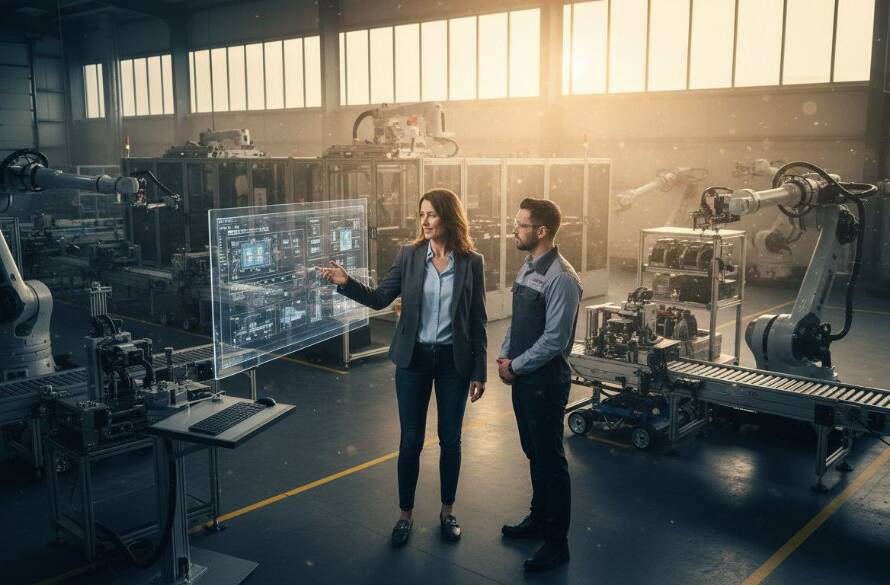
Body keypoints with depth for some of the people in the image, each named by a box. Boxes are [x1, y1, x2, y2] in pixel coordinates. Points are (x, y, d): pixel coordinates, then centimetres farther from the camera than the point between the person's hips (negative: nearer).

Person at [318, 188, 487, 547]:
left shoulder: (471, 262, -5)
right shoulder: (410, 255, -3)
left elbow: (477, 321, -2)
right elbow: (380, 298, -3)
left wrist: (479, 373, -2)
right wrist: (346, 283, -22)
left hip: (454, 360, 0)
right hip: (414, 358, 1)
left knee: (450, 440, 11)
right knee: (411, 441, 7)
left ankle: (447, 511, 30)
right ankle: (406, 514, 24)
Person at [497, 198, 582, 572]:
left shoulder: (561, 278, -21)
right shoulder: (527, 269, 8)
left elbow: (555, 340, -22)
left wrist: (515, 366, -14)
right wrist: (504, 356, 4)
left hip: (545, 382, -9)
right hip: (523, 378, 9)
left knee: (550, 459, 2)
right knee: (533, 453, 21)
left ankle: (557, 542, 15)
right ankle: (539, 519, 39)